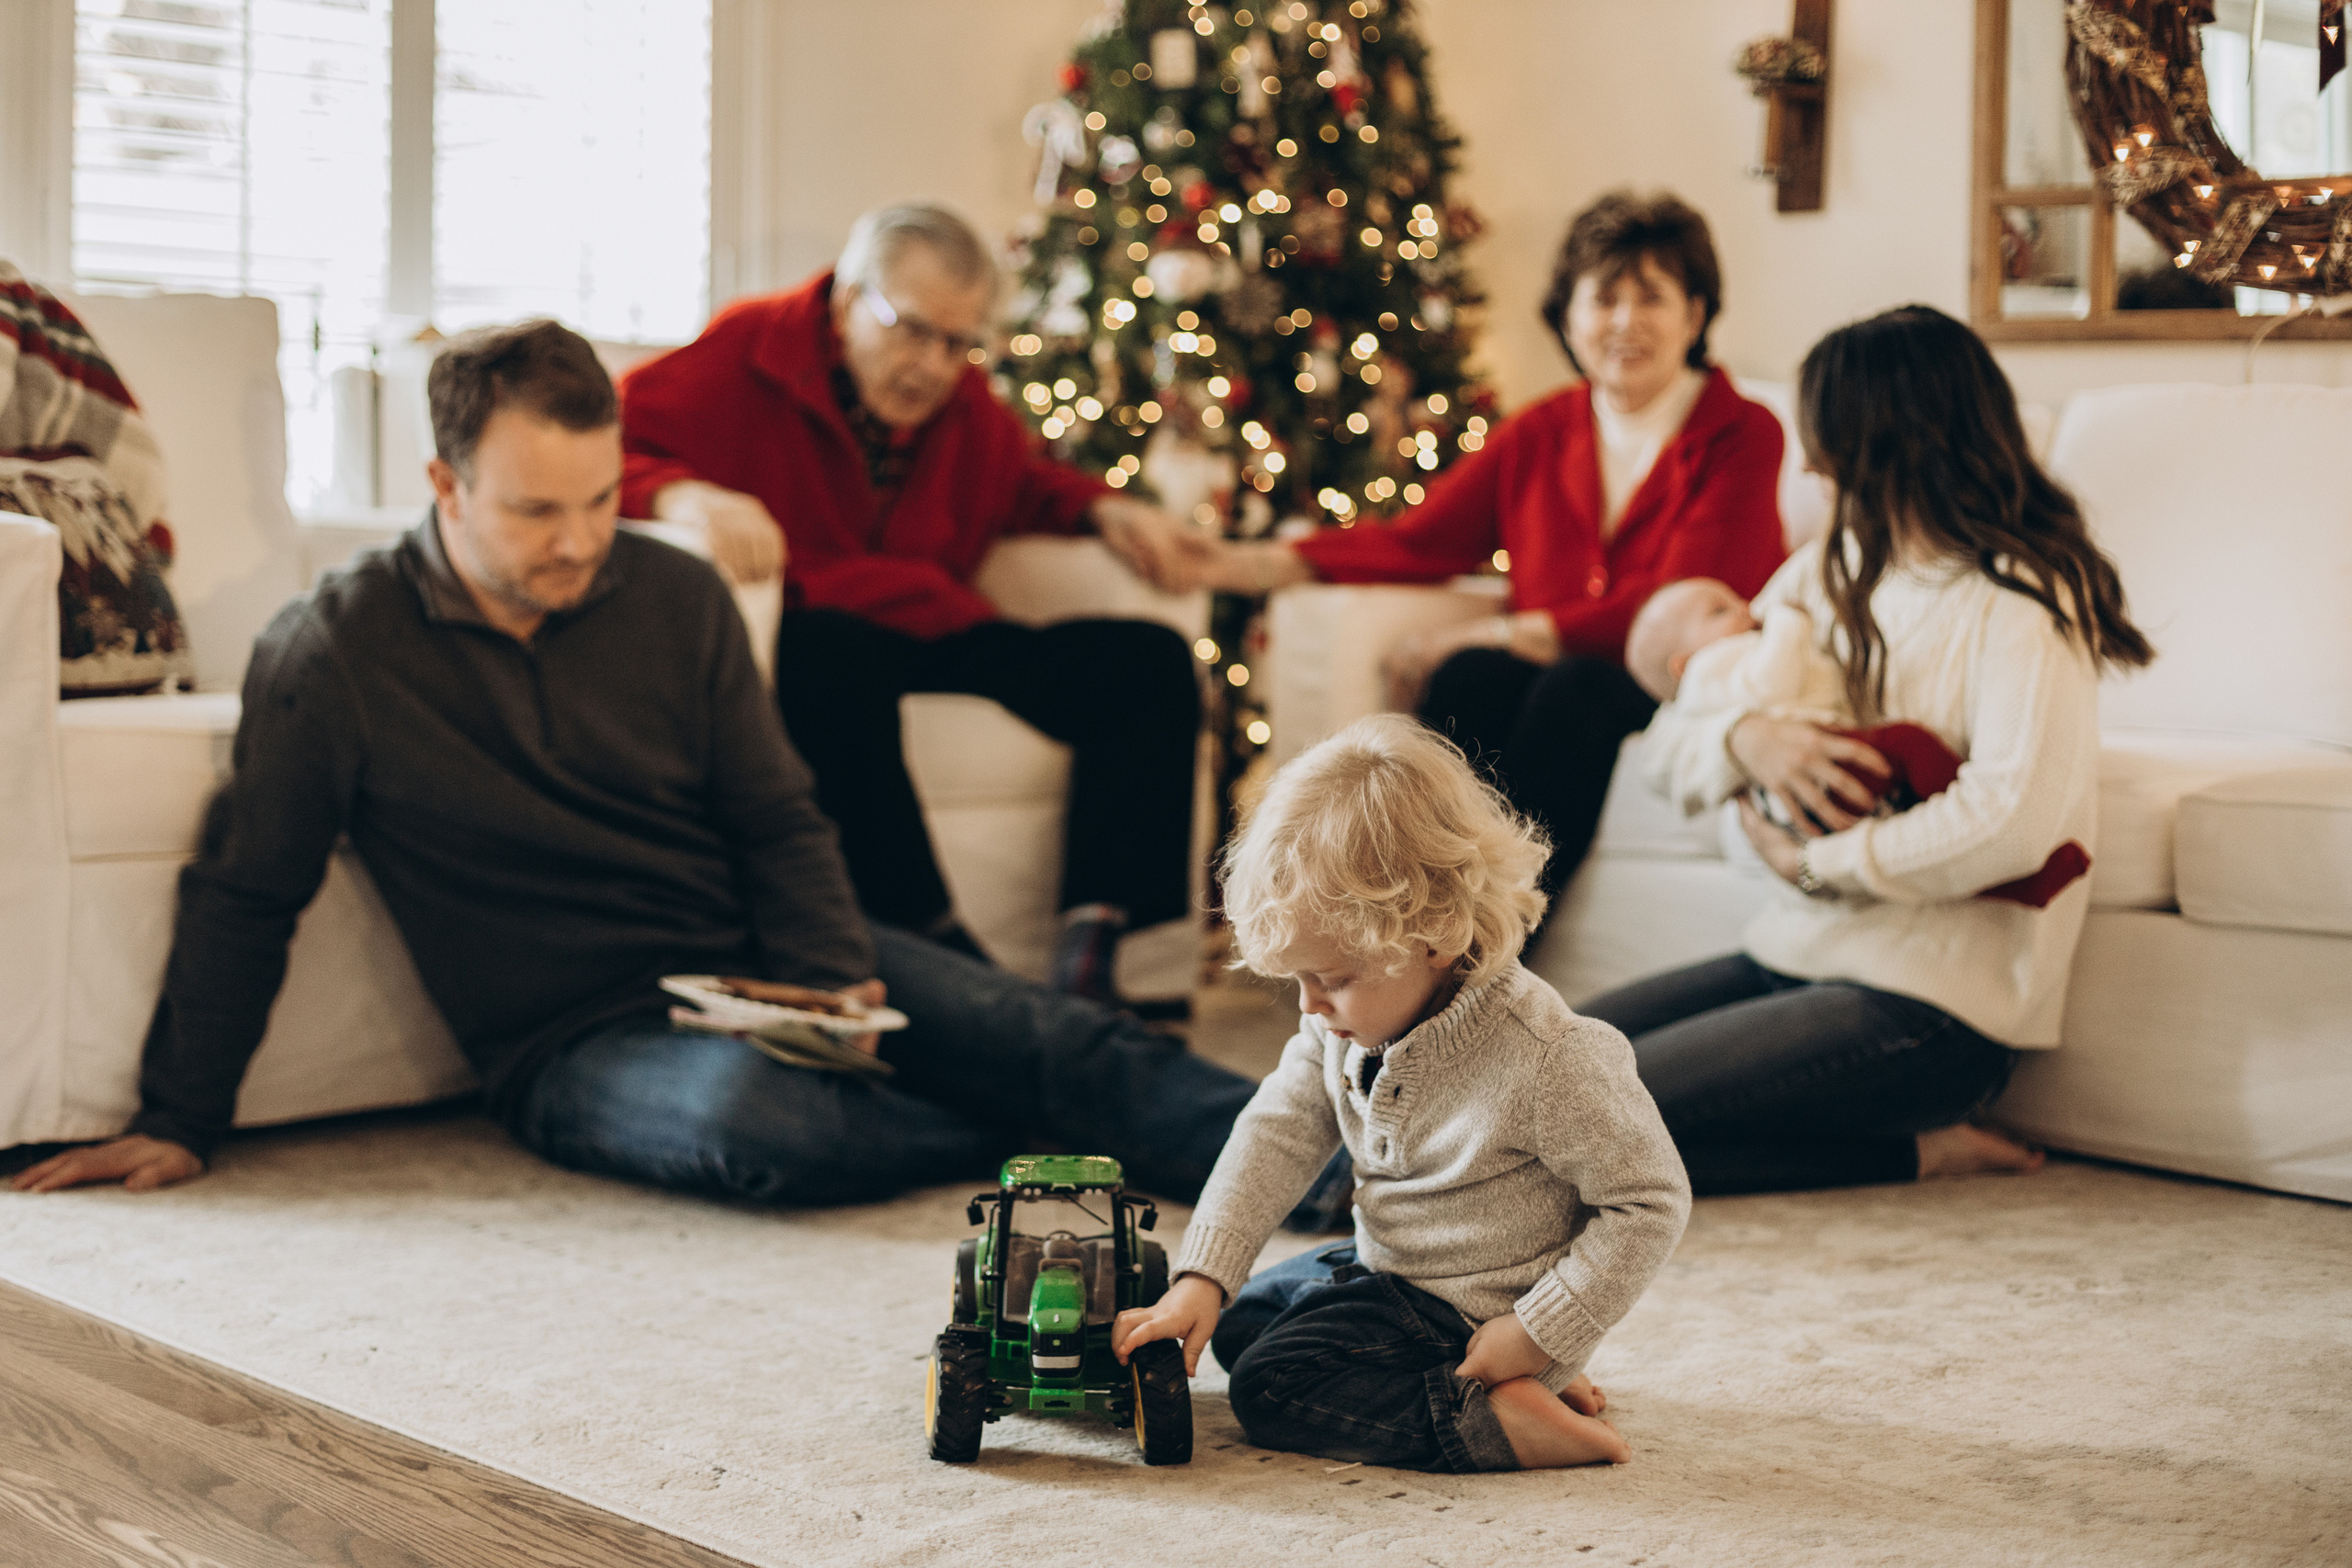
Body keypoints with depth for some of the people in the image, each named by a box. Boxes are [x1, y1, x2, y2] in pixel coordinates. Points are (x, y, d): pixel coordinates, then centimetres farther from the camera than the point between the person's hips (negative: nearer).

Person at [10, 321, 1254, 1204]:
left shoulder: (676, 599, 3)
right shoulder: (337, 650, -8)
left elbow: (778, 822, 9)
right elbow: (244, 895, 1)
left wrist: (831, 977, -10)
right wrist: (177, 1122, 4)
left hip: (755, 969, 4)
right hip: (574, 1038, -4)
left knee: (1048, 1036, -18)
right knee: (755, 1120, -37)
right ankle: (1048, 1143, -19)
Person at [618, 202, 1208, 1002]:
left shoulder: (962, 399, 16)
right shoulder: (744, 353, -3)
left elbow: (1025, 481, 36)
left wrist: (1104, 509, 14)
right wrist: (683, 495, -32)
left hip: (943, 634, 7)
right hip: (803, 631, -6)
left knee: (1150, 661, -9)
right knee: (839, 659, -43)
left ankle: (1091, 944, -22)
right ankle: (935, 944, -36)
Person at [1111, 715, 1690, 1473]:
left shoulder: (1547, 1058, -30)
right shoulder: (1342, 1022, -7)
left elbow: (1651, 1201, -22)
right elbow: (1278, 1132, -1)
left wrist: (1538, 1335, -23)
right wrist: (1201, 1278, -10)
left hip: (1476, 1316, -9)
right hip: (1389, 1268, 9)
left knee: (1270, 1387, -18)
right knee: (1238, 1322, 24)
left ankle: (1496, 1418, -18)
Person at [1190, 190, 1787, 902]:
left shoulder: (1742, 436, 0)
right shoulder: (1541, 434, 15)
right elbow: (1420, 543, 13)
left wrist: (1494, 635, -15)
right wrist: (1261, 563, -2)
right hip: (1544, 688, 4)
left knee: (1578, 686, -36)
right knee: (1468, 676, -30)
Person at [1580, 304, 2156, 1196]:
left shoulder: (2020, 597, -11)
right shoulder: (1830, 569, 12)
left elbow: (2016, 822, -26)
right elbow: (1675, 734, 9)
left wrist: (1813, 862, -15)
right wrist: (1745, 738, -15)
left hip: (1934, 999, -9)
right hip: (1798, 953, 9)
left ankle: (1908, 1148, -5)